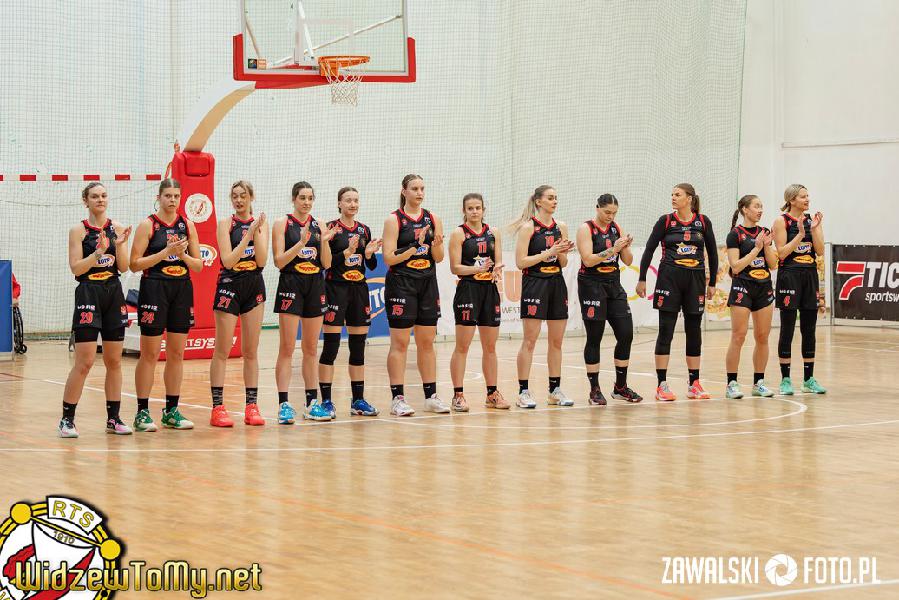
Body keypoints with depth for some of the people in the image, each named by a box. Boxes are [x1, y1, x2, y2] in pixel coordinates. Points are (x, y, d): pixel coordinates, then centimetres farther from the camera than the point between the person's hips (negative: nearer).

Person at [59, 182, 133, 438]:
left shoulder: (117, 228, 8)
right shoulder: (78, 230, -2)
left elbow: (124, 267, 3)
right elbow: (76, 268, -9)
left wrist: (119, 245, -13)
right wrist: (99, 251, -20)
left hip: (114, 294, 4)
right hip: (88, 294, -4)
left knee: (114, 361, 7)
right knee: (84, 363, -9)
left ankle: (113, 418, 14)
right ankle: (67, 419, -1)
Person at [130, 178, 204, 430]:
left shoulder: (187, 225, 10)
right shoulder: (148, 225, -3)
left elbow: (198, 265, 11)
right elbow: (134, 264, -8)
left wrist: (182, 255, -9)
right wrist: (165, 252, -16)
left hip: (182, 289, 5)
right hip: (154, 288, -5)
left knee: (177, 354, 7)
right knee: (150, 354, -3)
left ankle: (171, 411, 14)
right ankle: (142, 413, 1)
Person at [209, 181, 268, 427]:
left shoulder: (260, 224, 6)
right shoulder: (226, 224, -3)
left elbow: (262, 260, -4)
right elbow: (228, 260, -14)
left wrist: (257, 231, -13)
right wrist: (248, 234, -16)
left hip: (254, 287, 4)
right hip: (230, 285, -4)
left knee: (251, 351, 6)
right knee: (222, 351, -3)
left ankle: (251, 406, 9)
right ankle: (217, 408, -1)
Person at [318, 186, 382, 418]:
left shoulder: (364, 230, 11)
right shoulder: (331, 228, -5)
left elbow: (372, 265, 14)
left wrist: (370, 253, -6)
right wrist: (347, 252, -22)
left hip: (359, 289, 6)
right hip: (336, 288, -6)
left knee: (358, 346, 7)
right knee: (331, 345, -7)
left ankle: (358, 400, 13)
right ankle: (326, 401, -5)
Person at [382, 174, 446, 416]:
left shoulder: (432, 219, 8)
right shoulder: (394, 220, -4)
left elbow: (439, 258, 9)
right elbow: (389, 258, -10)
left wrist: (436, 245, -12)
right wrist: (414, 248, -18)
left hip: (428, 284, 5)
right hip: (401, 284, -5)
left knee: (427, 342, 8)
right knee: (400, 343, -3)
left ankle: (431, 396, 13)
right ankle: (398, 398, -2)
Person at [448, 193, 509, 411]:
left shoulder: (493, 233, 10)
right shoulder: (459, 234, -3)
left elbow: (498, 262, 7)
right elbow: (455, 267, -8)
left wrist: (496, 270, -16)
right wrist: (477, 269, -22)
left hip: (490, 289, 5)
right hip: (468, 289, -5)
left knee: (490, 346, 9)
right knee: (462, 346, -5)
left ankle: (492, 393, 18)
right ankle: (458, 395, -2)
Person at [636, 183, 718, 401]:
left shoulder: (703, 222, 4)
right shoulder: (666, 221, 0)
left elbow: (712, 252, 11)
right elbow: (649, 249, 1)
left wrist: (712, 283, 10)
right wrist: (642, 279, -3)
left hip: (695, 280, 2)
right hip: (669, 278, -2)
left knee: (694, 331, 6)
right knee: (666, 331, -3)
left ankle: (694, 384, 14)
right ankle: (662, 385, -1)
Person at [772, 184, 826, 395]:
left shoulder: (813, 220, 8)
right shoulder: (782, 221, -4)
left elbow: (820, 251, 1)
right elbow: (782, 253, -11)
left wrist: (814, 229, -10)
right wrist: (800, 234, -17)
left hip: (810, 275, 5)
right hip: (789, 276, -5)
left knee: (809, 329, 6)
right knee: (787, 330, -3)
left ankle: (809, 379, 11)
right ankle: (785, 380, 2)